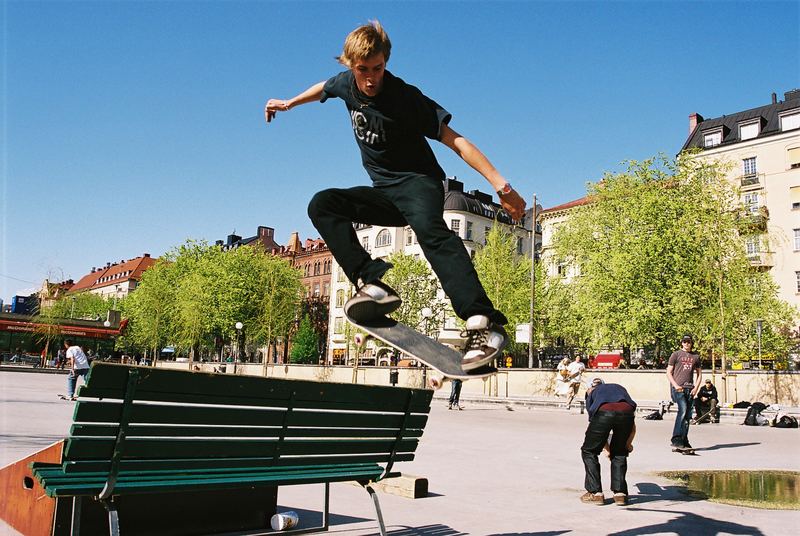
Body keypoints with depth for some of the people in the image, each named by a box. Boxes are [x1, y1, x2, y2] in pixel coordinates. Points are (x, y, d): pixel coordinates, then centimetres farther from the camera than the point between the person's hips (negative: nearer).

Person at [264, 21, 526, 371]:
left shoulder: (404, 97, -16)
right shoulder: (347, 83, 2)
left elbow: (455, 141, -20)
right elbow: (325, 88, 29)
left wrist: (501, 186, -28)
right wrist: (289, 103, 43)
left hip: (418, 182, -6)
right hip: (384, 193, 7)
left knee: (429, 229, -39)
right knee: (322, 204, -15)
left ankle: (483, 323, -53)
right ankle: (372, 283, -31)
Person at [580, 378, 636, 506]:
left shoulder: (592, 394, 35)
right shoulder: (620, 388, 40)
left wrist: (608, 449, 41)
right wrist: (628, 444, 41)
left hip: (603, 413, -3)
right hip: (626, 413, 3)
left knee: (589, 452, 18)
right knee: (620, 453, 26)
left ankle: (596, 493, 16)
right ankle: (620, 493, 22)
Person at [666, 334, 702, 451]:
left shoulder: (696, 357, 15)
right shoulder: (676, 354, 4)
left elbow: (699, 374, 20)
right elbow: (668, 372, 3)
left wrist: (696, 387, 5)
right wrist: (675, 385, -10)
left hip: (689, 388, 5)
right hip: (678, 387, -5)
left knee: (688, 415, 6)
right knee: (682, 409, -22)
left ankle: (684, 441, 15)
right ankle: (676, 439, -21)